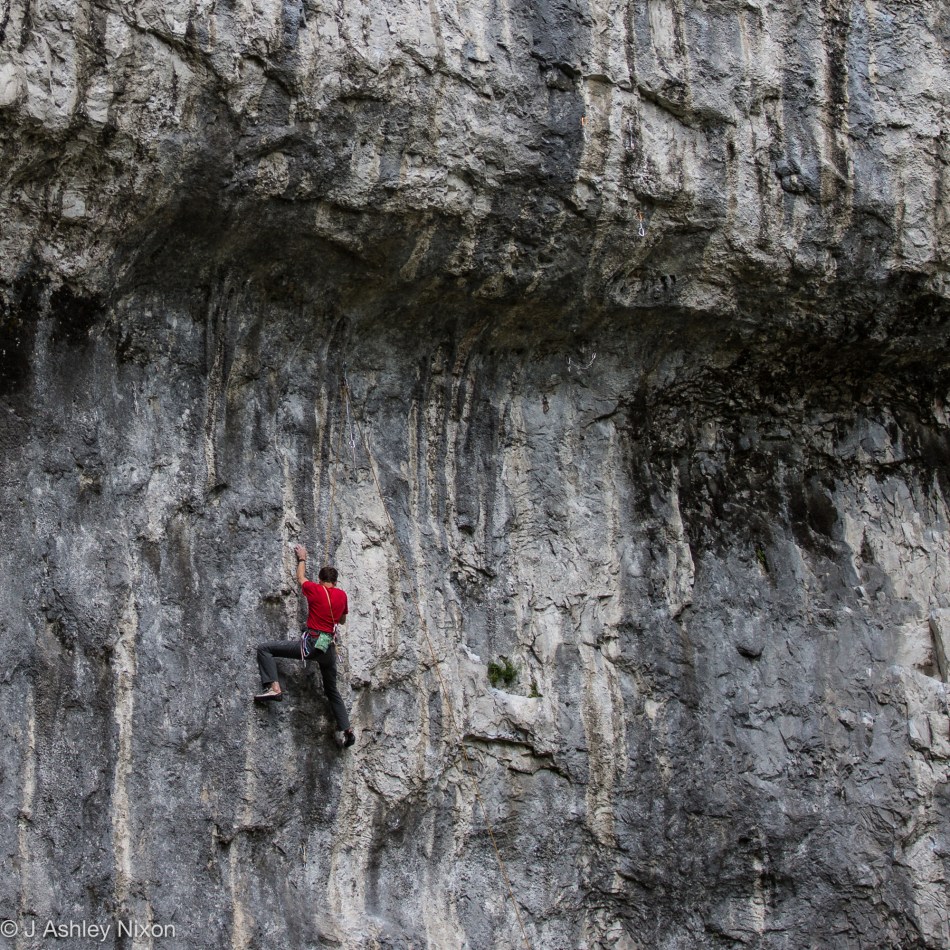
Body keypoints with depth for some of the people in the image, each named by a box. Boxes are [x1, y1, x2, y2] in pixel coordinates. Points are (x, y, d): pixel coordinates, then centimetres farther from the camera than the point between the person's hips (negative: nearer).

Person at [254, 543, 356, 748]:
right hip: (330, 647, 5)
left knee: (265, 649, -2)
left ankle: (274, 687, -21)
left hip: (311, 643, -5)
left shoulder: (315, 590, -2)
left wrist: (302, 558, 36)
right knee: (332, 690, 21)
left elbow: (301, 578, 20)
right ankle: (347, 730, 16)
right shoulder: (342, 595, 10)